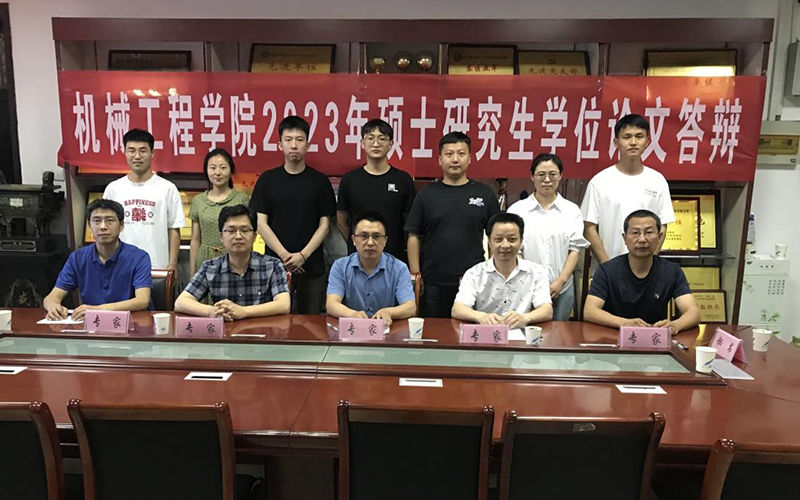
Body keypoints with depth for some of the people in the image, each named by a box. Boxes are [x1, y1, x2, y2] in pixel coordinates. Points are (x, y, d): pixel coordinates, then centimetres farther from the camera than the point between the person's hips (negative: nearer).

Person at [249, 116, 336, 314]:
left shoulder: (319, 180, 4)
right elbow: (260, 222, 1)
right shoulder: (267, 179, 5)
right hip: (275, 263, 0)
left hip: (312, 266, 0)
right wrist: (284, 255, -10)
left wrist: (303, 255, -10)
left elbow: (324, 224, 2)